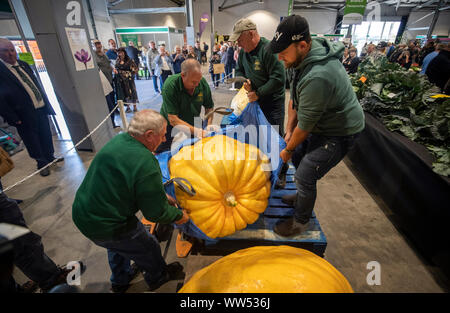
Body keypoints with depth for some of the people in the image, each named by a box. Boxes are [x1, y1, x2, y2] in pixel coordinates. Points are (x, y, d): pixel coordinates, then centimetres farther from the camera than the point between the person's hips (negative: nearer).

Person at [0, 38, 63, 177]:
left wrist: (46, 103, 11)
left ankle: (50, 157, 35)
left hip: (41, 109, 6)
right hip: (25, 115, -6)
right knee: (33, 142, 8)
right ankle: (42, 163, 23)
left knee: (46, 137, 18)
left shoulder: (24, 65, 9)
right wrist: (13, 118, -15)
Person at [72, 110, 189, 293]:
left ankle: (119, 283, 60)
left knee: (118, 246, 34)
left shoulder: (119, 139, -3)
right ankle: (157, 278, 47)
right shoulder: (146, 164, -31)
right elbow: (156, 213, -20)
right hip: (105, 227, -8)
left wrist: (161, 196, 12)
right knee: (148, 248, 17)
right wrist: (179, 215, -1)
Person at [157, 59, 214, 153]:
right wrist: (195, 130, -42)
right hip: (171, 127, -3)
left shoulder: (202, 83, -16)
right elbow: (173, 120, -31)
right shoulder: (170, 85, -29)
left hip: (193, 124, 3)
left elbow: (209, 107, -2)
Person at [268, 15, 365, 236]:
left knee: (305, 176, -7)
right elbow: (294, 97, 4)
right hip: (320, 123, 9)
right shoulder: (303, 58, -5)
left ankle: (301, 222, 18)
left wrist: (288, 149, -10)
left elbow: (305, 125, -26)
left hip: (339, 132, -9)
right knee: (298, 156, 18)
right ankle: (302, 197, 42)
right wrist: (289, 130, 0)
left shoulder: (317, 77, -35)